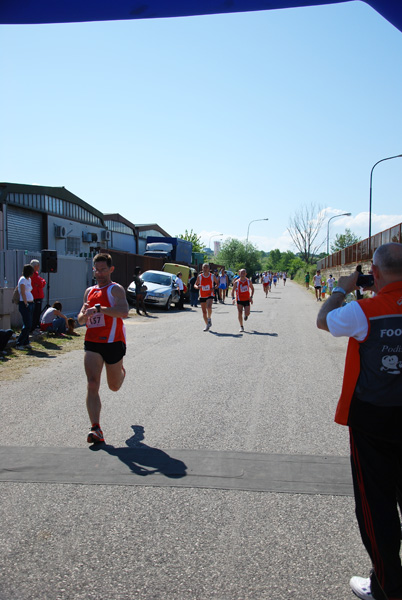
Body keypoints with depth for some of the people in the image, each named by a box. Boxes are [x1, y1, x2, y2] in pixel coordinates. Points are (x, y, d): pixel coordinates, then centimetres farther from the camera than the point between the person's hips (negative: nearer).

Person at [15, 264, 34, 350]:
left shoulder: (29, 279, 14)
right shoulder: (22, 280, -11)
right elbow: (23, 293, -15)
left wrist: (31, 303, 11)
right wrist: (26, 304, -14)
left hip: (30, 304, 8)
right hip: (24, 304, -8)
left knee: (28, 325, 9)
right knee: (27, 325, -10)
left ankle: (26, 343, 16)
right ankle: (19, 344, -4)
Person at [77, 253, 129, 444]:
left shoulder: (116, 289, -6)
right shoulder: (89, 291, 13)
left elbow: (123, 312, -25)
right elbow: (81, 320, 17)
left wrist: (99, 308, -32)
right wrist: (84, 315, -6)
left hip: (113, 343, -4)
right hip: (92, 343, 4)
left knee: (114, 386, 14)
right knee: (92, 385, -11)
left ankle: (122, 372, 51)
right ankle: (95, 429, -11)